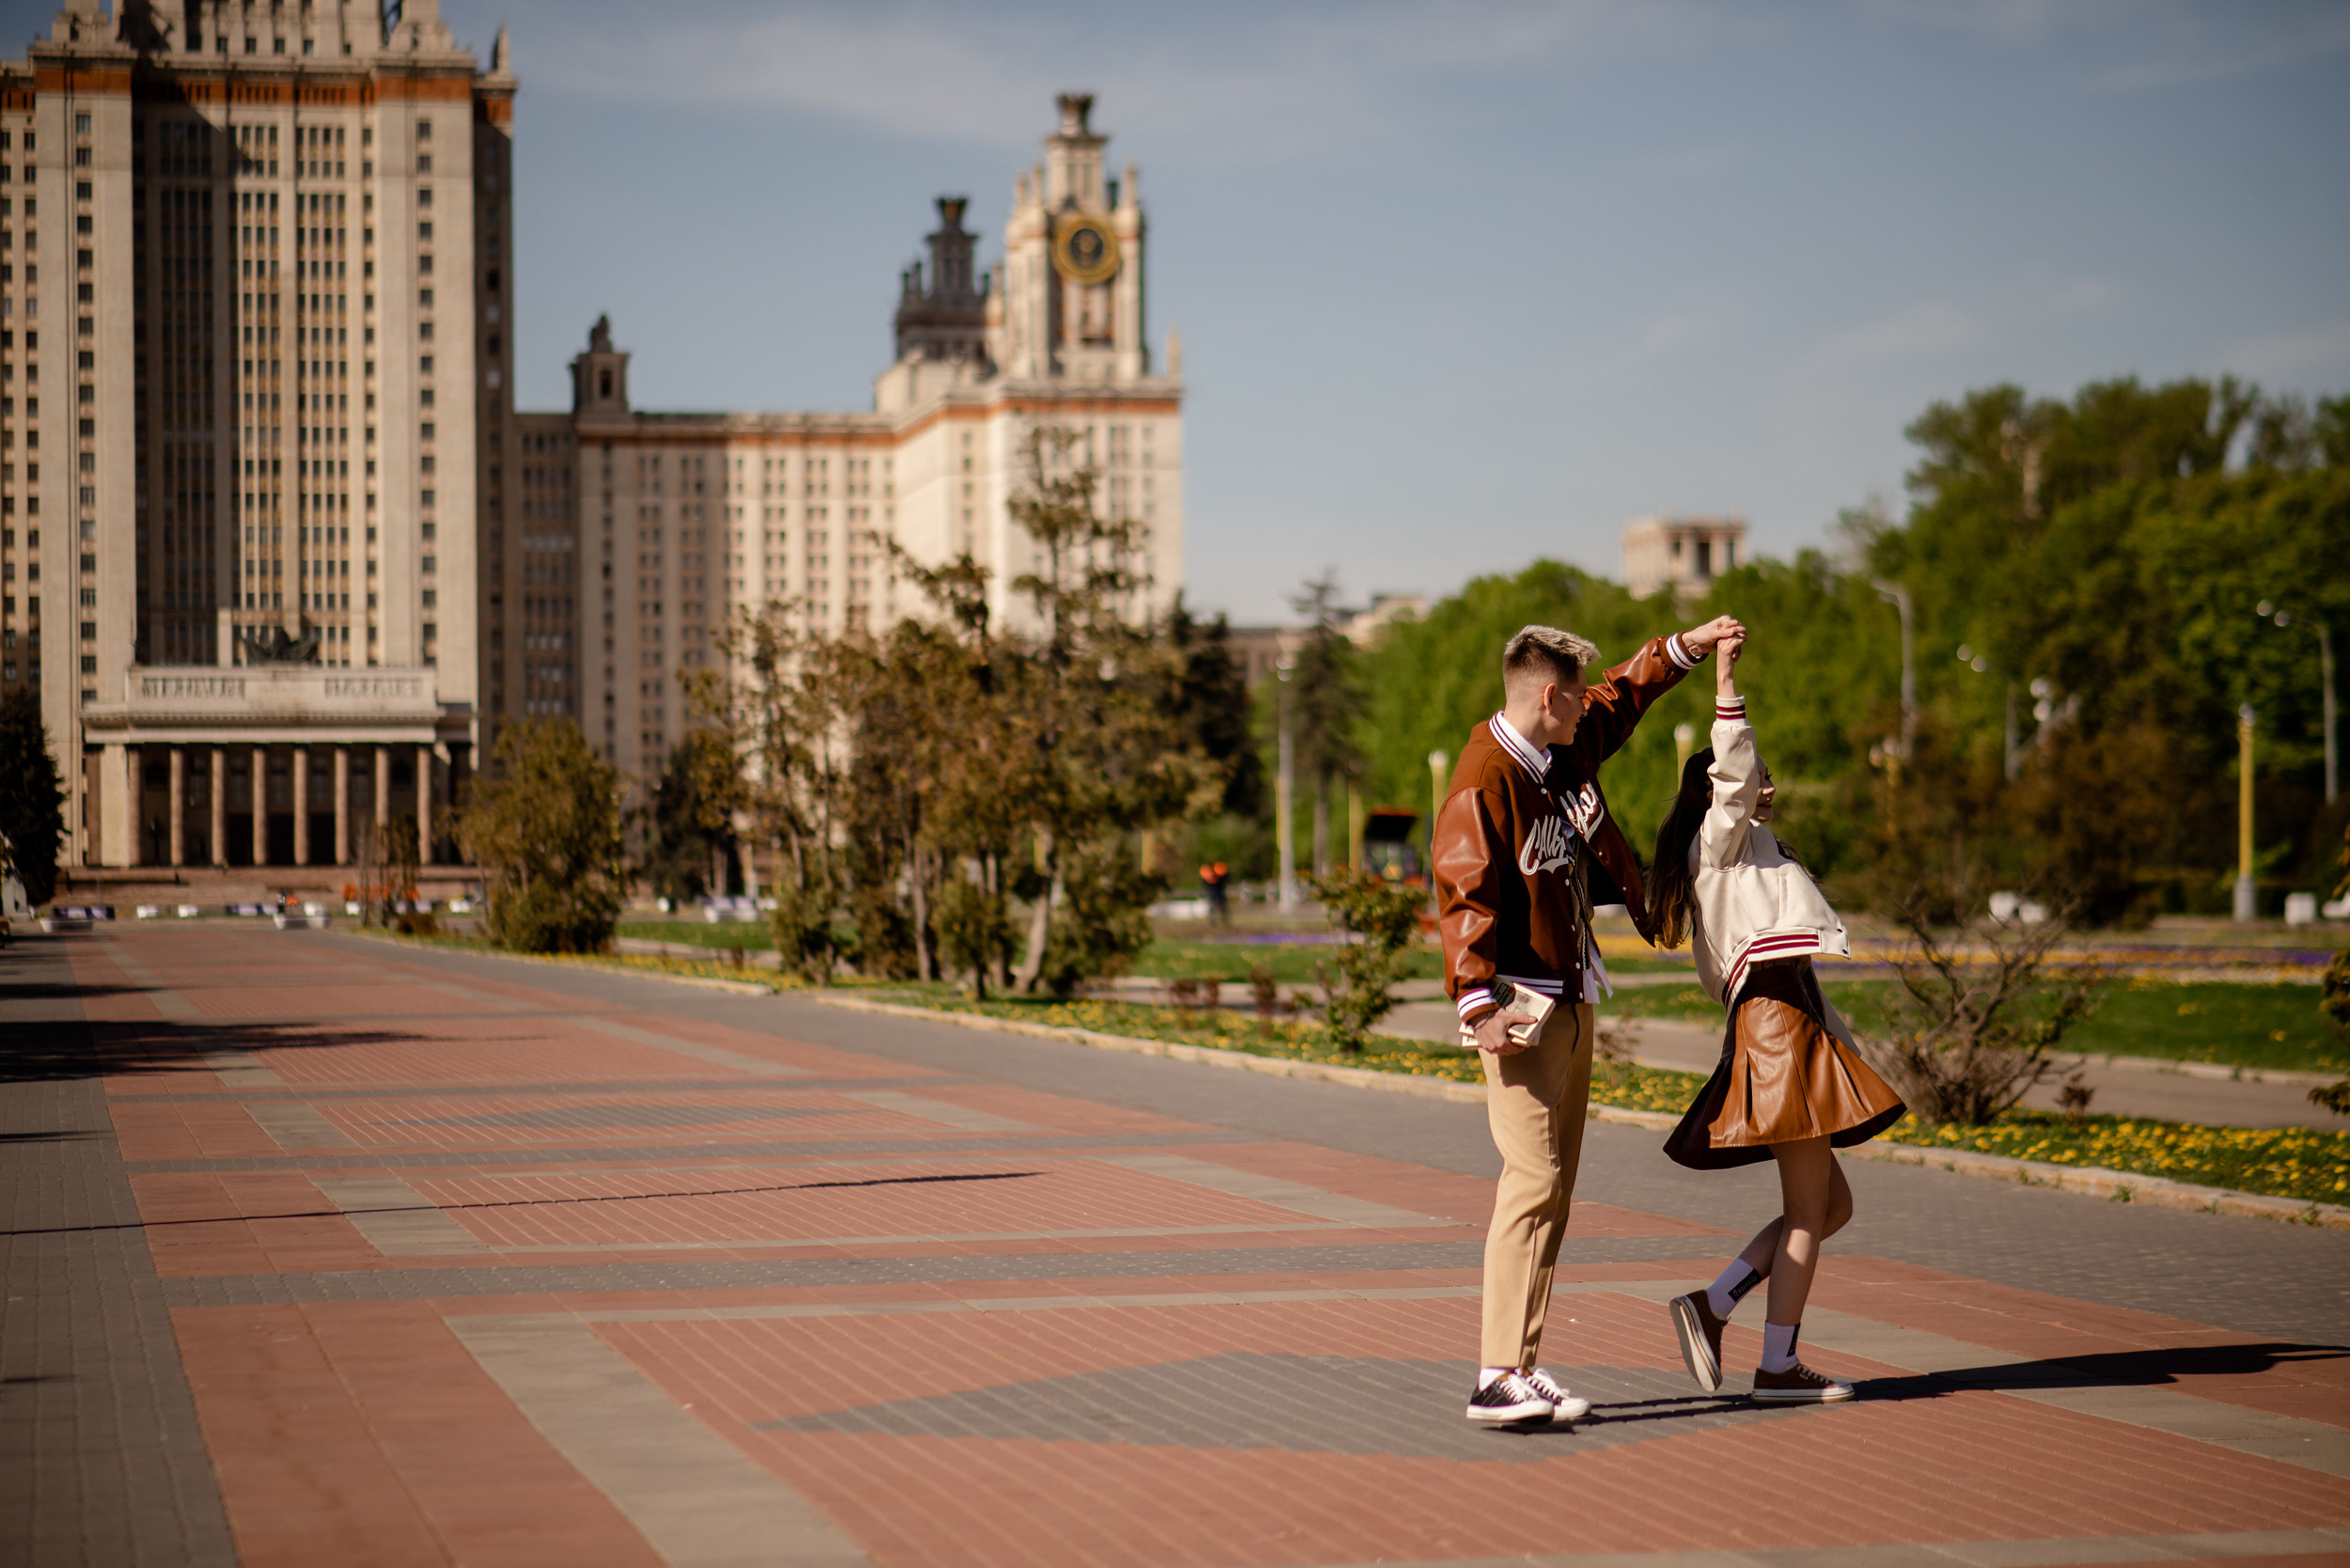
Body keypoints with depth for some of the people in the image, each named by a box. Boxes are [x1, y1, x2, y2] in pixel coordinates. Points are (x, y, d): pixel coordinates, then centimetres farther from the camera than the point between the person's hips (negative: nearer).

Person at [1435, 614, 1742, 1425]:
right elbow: (1463, 895, -20)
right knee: (1533, 1181, -15)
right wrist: (1478, 1001, -26)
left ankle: (1522, 1366, 10)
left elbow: (1621, 699, 33)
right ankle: (1498, 1379, -16)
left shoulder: (1563, 753, 12)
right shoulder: (1484, 780, -15)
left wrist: (1683, 649, 30)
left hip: (1572, 1002, 10)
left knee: (1554, 1186, 8)